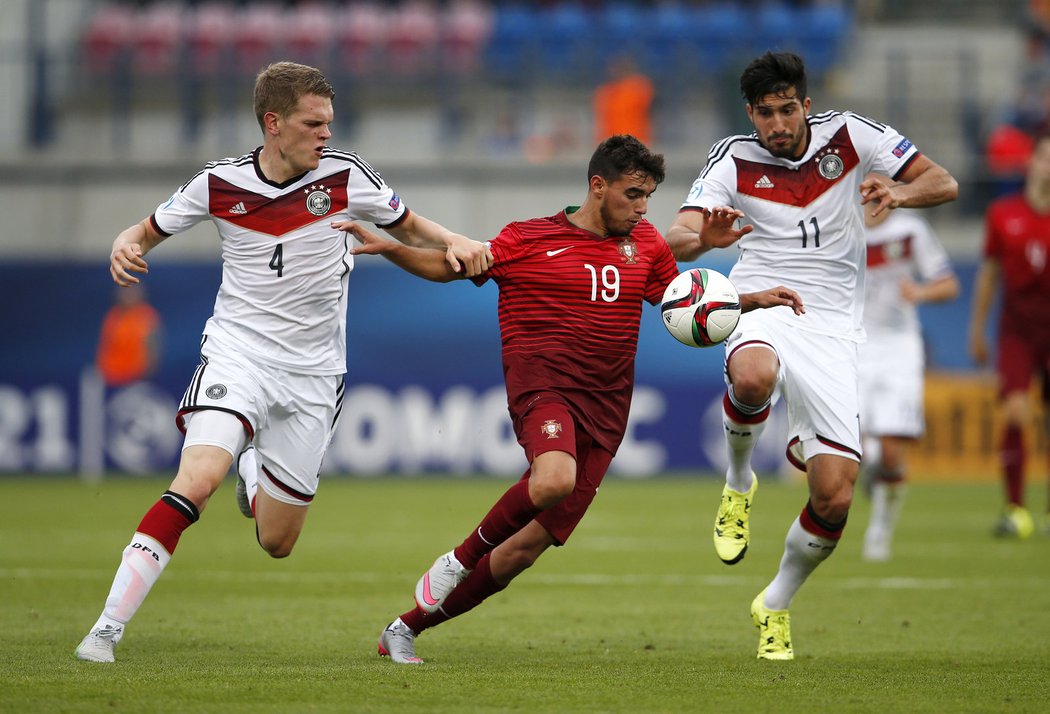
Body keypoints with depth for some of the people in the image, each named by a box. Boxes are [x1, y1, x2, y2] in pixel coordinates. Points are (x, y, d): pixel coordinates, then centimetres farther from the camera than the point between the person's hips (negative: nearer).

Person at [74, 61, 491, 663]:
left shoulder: (345, 175, -5)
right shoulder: (220, 183, -5)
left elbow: (406, 225, 12)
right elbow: (149, 230, 10)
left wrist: (455, 242, -8)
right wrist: (126, 246, -14)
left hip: (313, 375, 2)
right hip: (238, 357, -2)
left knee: (277, 542, 6)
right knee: (197, 481, -28)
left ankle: (253, 473, 43)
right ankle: (107, 630, -24)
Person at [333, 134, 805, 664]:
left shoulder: (645, 244, 15)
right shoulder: (529, 241, 1)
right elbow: (447, 266, 8)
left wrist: (753, 300, 16)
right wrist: (387, 247, -8)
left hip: (604, 414, 5)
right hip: (543, 384, -5)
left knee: (525, 548, -1)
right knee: (555, 480, -39)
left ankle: (406, 628, 16)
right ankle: (460, 558, -12)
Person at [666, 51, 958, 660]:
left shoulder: (850, 136, 3)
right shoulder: (734, 160, 1)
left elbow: (944, 184, 4)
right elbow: (678, 240, -10)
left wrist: (898, 192, -19)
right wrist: (705, 238, -35)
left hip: (832, 326, 1)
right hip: (763, 307, -1)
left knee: (835, 498, -10)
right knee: (754, 378, -42)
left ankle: (776, 605, 18)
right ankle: (739, 483, -9)